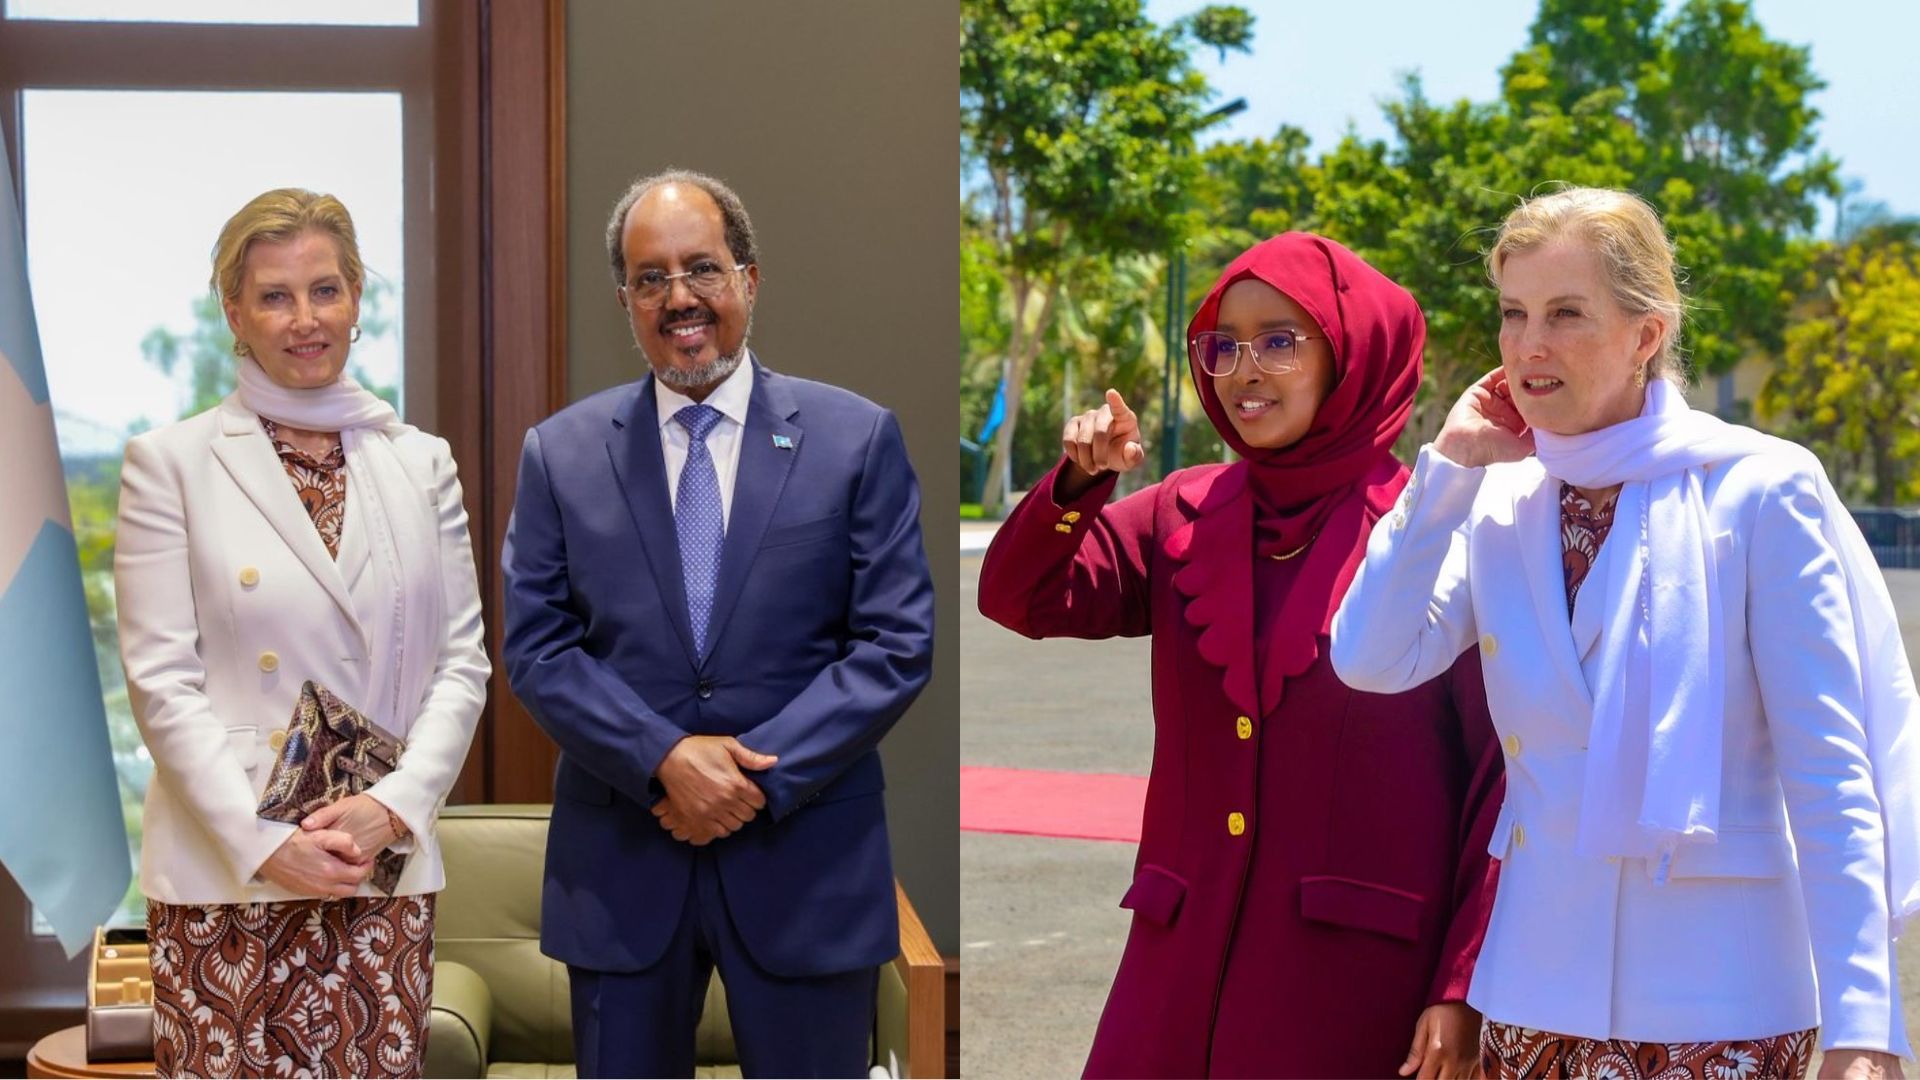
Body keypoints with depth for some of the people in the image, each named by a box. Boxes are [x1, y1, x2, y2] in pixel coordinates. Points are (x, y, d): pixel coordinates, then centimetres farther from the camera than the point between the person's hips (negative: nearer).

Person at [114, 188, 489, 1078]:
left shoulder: (420, 463, 11)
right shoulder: (171, 462, 1)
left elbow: (461, 663, 8)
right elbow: (160, 680, -4)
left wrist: (394, 805, -8)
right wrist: (264, 843, -13)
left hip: (386, 867, 3)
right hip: (223, 877, -2)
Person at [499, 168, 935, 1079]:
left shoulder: (857, 439, 0)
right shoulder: (560, 451, 5)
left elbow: (897, 643, -4)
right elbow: (536, 647, 0)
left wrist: (762, 773, -14)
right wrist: (664, 759, -15)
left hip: (806, 859, -1)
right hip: (620, 865, 1)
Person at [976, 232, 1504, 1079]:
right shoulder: (1182, 516, 8)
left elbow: (1505, 772, -7)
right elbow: (1020, 599, 1)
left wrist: (1463, 986, -11)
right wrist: (1077, 482, -17)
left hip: (1358, 968, -4)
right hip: (1186, 954, 4)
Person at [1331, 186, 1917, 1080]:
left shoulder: (1761, 489, -8)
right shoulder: (1496, 503, 4)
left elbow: (1829, 771, -11)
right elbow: (1372, 660, -8)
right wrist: (1451, 463, -6)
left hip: (1721, 990, -4)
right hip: (1540, 976, 4)